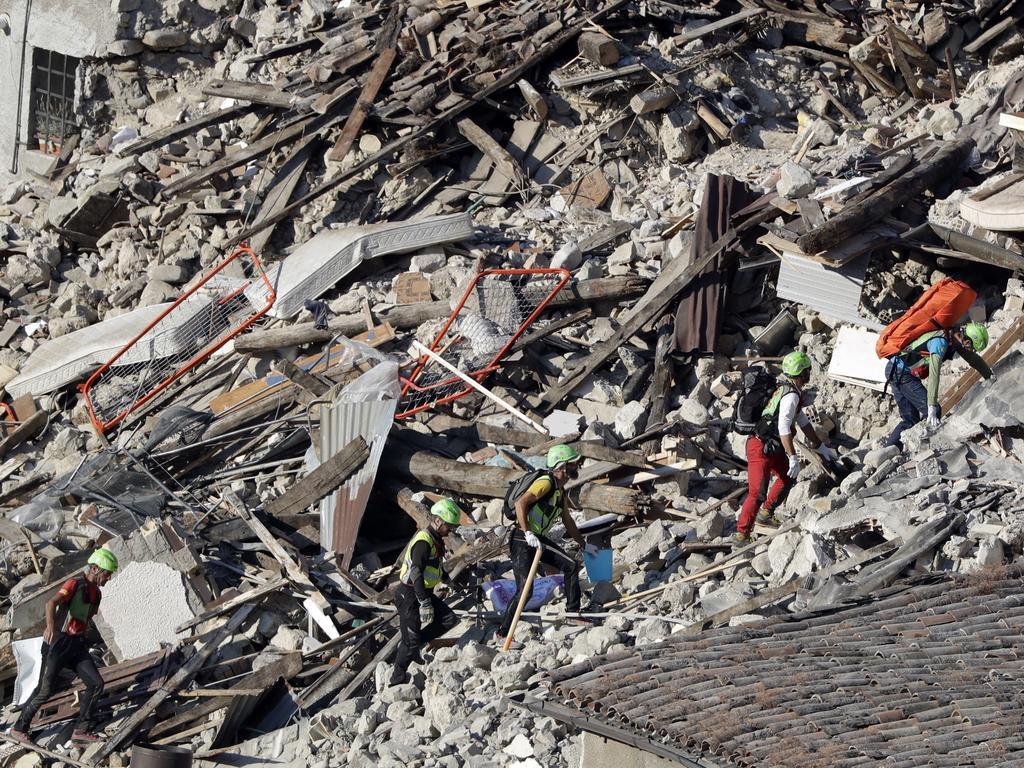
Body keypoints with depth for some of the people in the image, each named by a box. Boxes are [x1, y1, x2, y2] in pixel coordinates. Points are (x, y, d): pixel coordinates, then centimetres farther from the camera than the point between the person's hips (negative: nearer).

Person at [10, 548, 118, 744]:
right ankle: (19, 728, 14)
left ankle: (81, 729, 3)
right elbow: (51, 603, -30)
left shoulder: (96, 593, 13)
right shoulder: (75, 584, -13)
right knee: (45, 690, -3)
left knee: (96, 684, -4)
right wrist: (50, 625, -47)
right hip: (58, 642, -7)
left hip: (77, 645, 7)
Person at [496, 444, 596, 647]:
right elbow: (521, 503, -27)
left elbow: (567, 521, 29)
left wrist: (584, 544, 32)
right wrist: (528, 534, -32)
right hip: (522, 540, -9)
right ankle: (502, 634, -5)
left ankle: (573, 612, 16)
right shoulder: (546, 482, -15)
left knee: (571, 565, 5)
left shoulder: (561, 491, 16)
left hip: (539, 539, 9)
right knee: (524, 590, -14)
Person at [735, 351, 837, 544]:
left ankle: (766, 514, 33)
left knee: (787, 478, 24)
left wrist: (821, 447, 27)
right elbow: (783, 428, -27)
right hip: (760, 449, -10)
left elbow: (803, 421, 23)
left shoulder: (788, 389, 13)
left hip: (772, 448, 10)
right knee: (758, 492, -14)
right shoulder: (791, 396, -18)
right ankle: (742, 534, -12)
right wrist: (793, 458, -26)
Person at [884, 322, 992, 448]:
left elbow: (974, 359, 20)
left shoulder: (957, 339, 4)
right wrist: (932, 407, -34)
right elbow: (934, 374, -31)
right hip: (901, 372, -9)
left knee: (911, 419, 9)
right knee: (934, 412, -11)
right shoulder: (940, 342, -24)